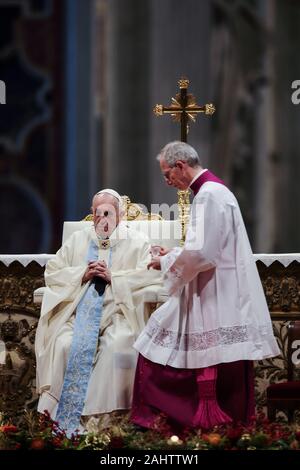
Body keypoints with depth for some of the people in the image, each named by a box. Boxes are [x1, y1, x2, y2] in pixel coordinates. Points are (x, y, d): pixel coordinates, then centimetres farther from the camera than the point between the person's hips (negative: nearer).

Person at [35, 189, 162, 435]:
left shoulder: (136, 241, 12)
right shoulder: (78, 240, 21)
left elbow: (152, 275, -4)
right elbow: (52, 272, 15)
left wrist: (113, 277, -10)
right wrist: (82, 274, -2)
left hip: (119, 312, -2)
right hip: (80, 311, 2)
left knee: (116, 346, -33)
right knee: (65, 344, -28)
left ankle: (107, 414, -27)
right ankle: (56, 410, -24)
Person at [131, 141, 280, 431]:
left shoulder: (209, 195, -17)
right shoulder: (212, 190, 16)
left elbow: (200, 253, -23)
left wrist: (166, 262, -8)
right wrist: (174, 255, 14)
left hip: (215, 298, -10)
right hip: (209, 295, 10)